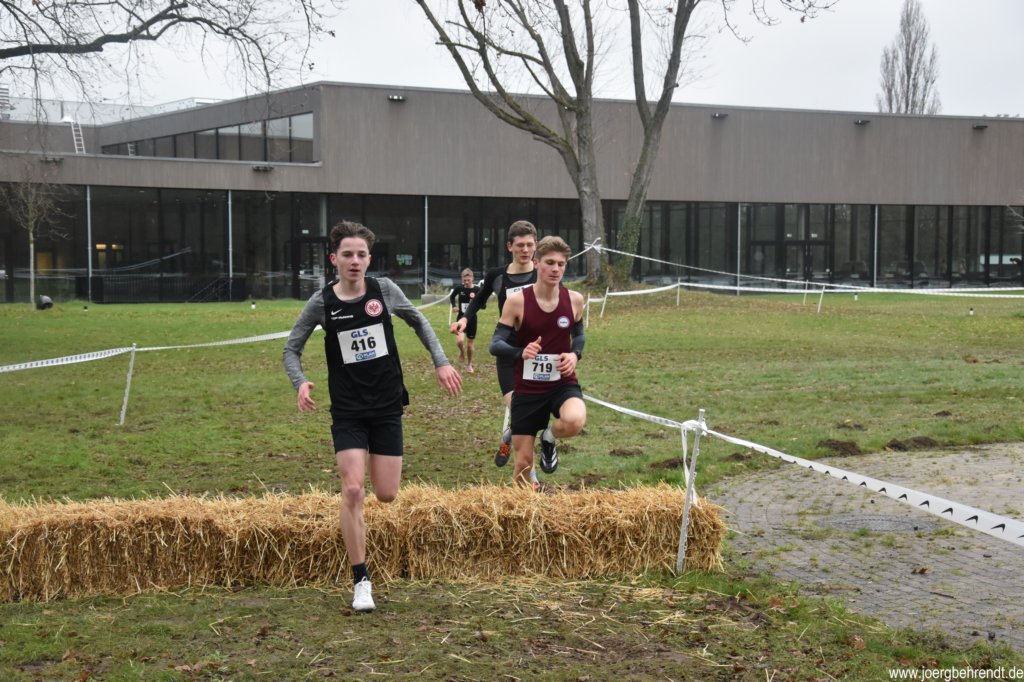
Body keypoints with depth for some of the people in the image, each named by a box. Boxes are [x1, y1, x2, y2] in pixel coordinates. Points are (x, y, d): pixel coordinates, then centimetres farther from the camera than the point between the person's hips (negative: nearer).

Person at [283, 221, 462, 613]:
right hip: (347, 411, -1)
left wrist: (441, 362, 7)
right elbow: (292, 348, 4)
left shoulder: (385, 290, -3)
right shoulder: (322, 303, -6)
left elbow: (418, 322, 15)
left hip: (387, 407, 1)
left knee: (386, 495, 2)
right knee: (352, 491, -14)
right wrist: (301, 383, -15)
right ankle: (361, 581, -4)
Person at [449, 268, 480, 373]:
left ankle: (469, 364, 33)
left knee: (469, 345, 9)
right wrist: (453, 306, -3)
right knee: (460, 341, -21)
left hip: (472, 319, 0)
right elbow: (452, 297, 15)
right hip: (461, 318, 0)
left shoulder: (477, 290, -10)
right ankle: (462, 352, 15)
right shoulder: (459, 288, -6)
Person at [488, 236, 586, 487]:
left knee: (574, 421, -33)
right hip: (527, 389, -1)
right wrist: (520, 353, -30)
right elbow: (496, 344, -9)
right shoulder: (517, 301, -10)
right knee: (523, 464, 4)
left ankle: (549, 438, 4)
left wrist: (574, 354, -7)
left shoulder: (574, 300, -2)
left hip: (563, 384, 1)